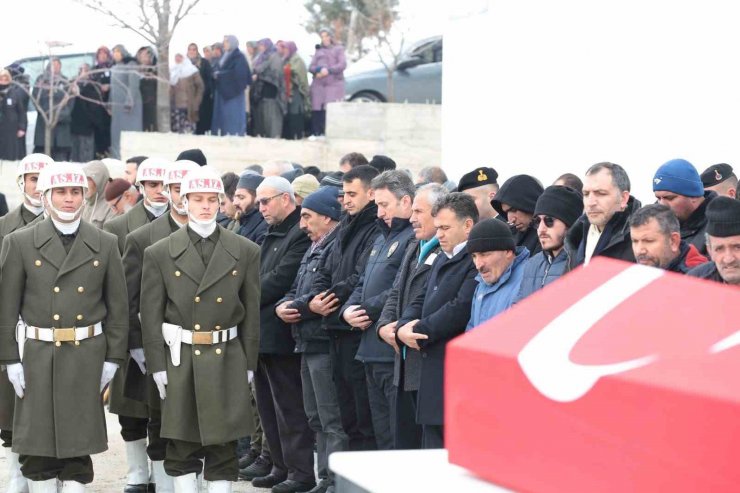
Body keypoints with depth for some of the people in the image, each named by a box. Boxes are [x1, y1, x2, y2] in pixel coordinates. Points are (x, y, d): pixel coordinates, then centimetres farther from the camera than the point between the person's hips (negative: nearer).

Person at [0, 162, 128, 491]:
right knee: (37, 450, 3)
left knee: (79, 445, 5)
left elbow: (118, 308, 7)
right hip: (38, 357, -1)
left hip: (87, 357, 1)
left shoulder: (105, 245, 5)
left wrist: (113, 358, 2)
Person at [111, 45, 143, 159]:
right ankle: (117, 159, 8)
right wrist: (110, 105, 14)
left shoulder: (130, 65, -5)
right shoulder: (114, 67, 16)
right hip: (117, 105, 7)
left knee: (129, 130, -8)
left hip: (129, 103, -7)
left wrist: (129, 102, -21)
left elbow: (133, 85, -13)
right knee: (116, 132, 5)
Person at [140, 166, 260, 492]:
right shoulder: (159, 254, 1)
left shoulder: (246, 252, 4)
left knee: (223, 450, 3)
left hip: (227, 361, 1)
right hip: (179, 359, -1)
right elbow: (151, 315, 0)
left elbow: (252, 312, 6)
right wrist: (157, 367, -5)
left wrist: (248, 364, 2)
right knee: (181, 451, 5)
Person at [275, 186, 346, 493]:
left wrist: (297, 308, -13)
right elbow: (298, 289, 23)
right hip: (309, 344, 11)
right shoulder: (315, 249, 19)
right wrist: (283, 306, 2)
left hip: (325, 343, -11)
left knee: (332, 421, -9)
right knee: (316, 418, 16)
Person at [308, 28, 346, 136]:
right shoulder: (319, 51, 23)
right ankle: (316, 133, -4)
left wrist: (329, 71, -15)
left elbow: (342, 64, -2)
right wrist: (318, 70, -9)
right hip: (318, 84, 3)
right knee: (317, 110, -6)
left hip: (334, 83, -3)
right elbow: (311, 67, 13)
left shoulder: (338, 49, 12)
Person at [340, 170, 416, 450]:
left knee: (400, 437, -8)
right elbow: (364, 285, 24)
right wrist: (349, 310, 4)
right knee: (382, 434, 14)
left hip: (395, 352, -10)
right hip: (372, 351, 10)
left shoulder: (415, 239, -12)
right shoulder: (382, 239, 22)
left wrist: (367, 311, -12)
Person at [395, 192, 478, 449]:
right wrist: (404, 327, -1)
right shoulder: (442, 260, 20)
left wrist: (420, 331, -13)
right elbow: (421, 301, 19)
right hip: (432, 372, 10)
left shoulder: (476, 262, -12)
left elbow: (461, 308, -21)